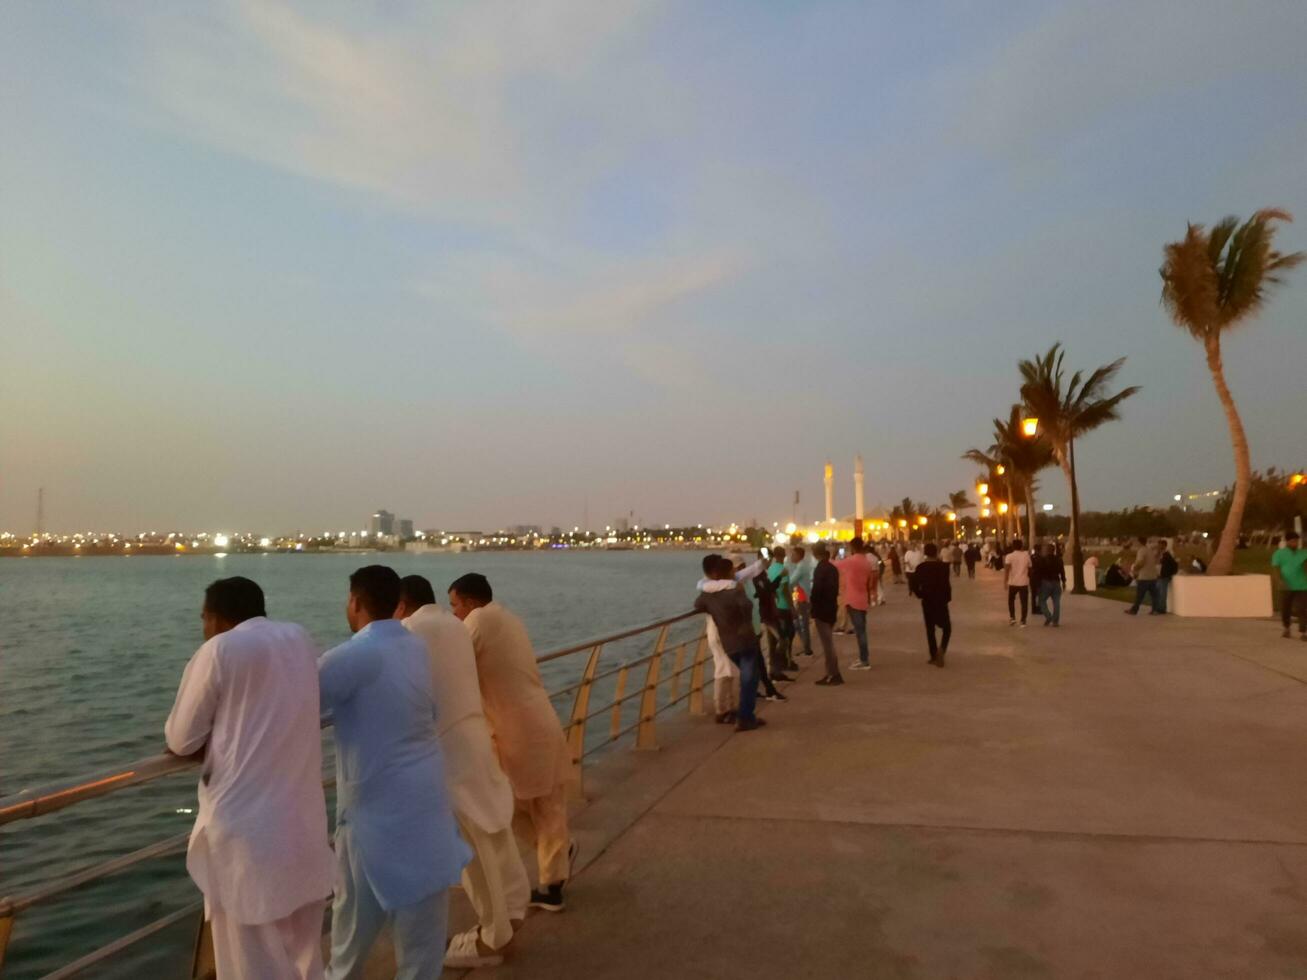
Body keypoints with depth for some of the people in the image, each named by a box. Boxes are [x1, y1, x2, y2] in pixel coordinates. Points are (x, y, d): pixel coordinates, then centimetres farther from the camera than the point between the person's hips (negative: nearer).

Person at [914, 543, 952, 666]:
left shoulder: (920, 567, -3)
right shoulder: (943, 566, -9)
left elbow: (916, 585, -2)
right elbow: (946, 584, -13)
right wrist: (948, 597, 1)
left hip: (927, 601, 2)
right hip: (941, 601, -2)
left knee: (930, 629, 11)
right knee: (947, 627, 9)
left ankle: (934, 656, 12)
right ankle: (941, 649, -15)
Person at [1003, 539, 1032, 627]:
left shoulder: (1009, 556, -4)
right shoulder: (1026, 555, 4)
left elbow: (1007, 568, -16)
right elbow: (1029, 568, 9)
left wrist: (1005, 581, -17)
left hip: (1013, 582, -1)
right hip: (1024, 582, 1)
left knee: (1011, 600, 19)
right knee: (1024, 602, 4)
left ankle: (1012, 617, 10)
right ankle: (1023, 622, 1)